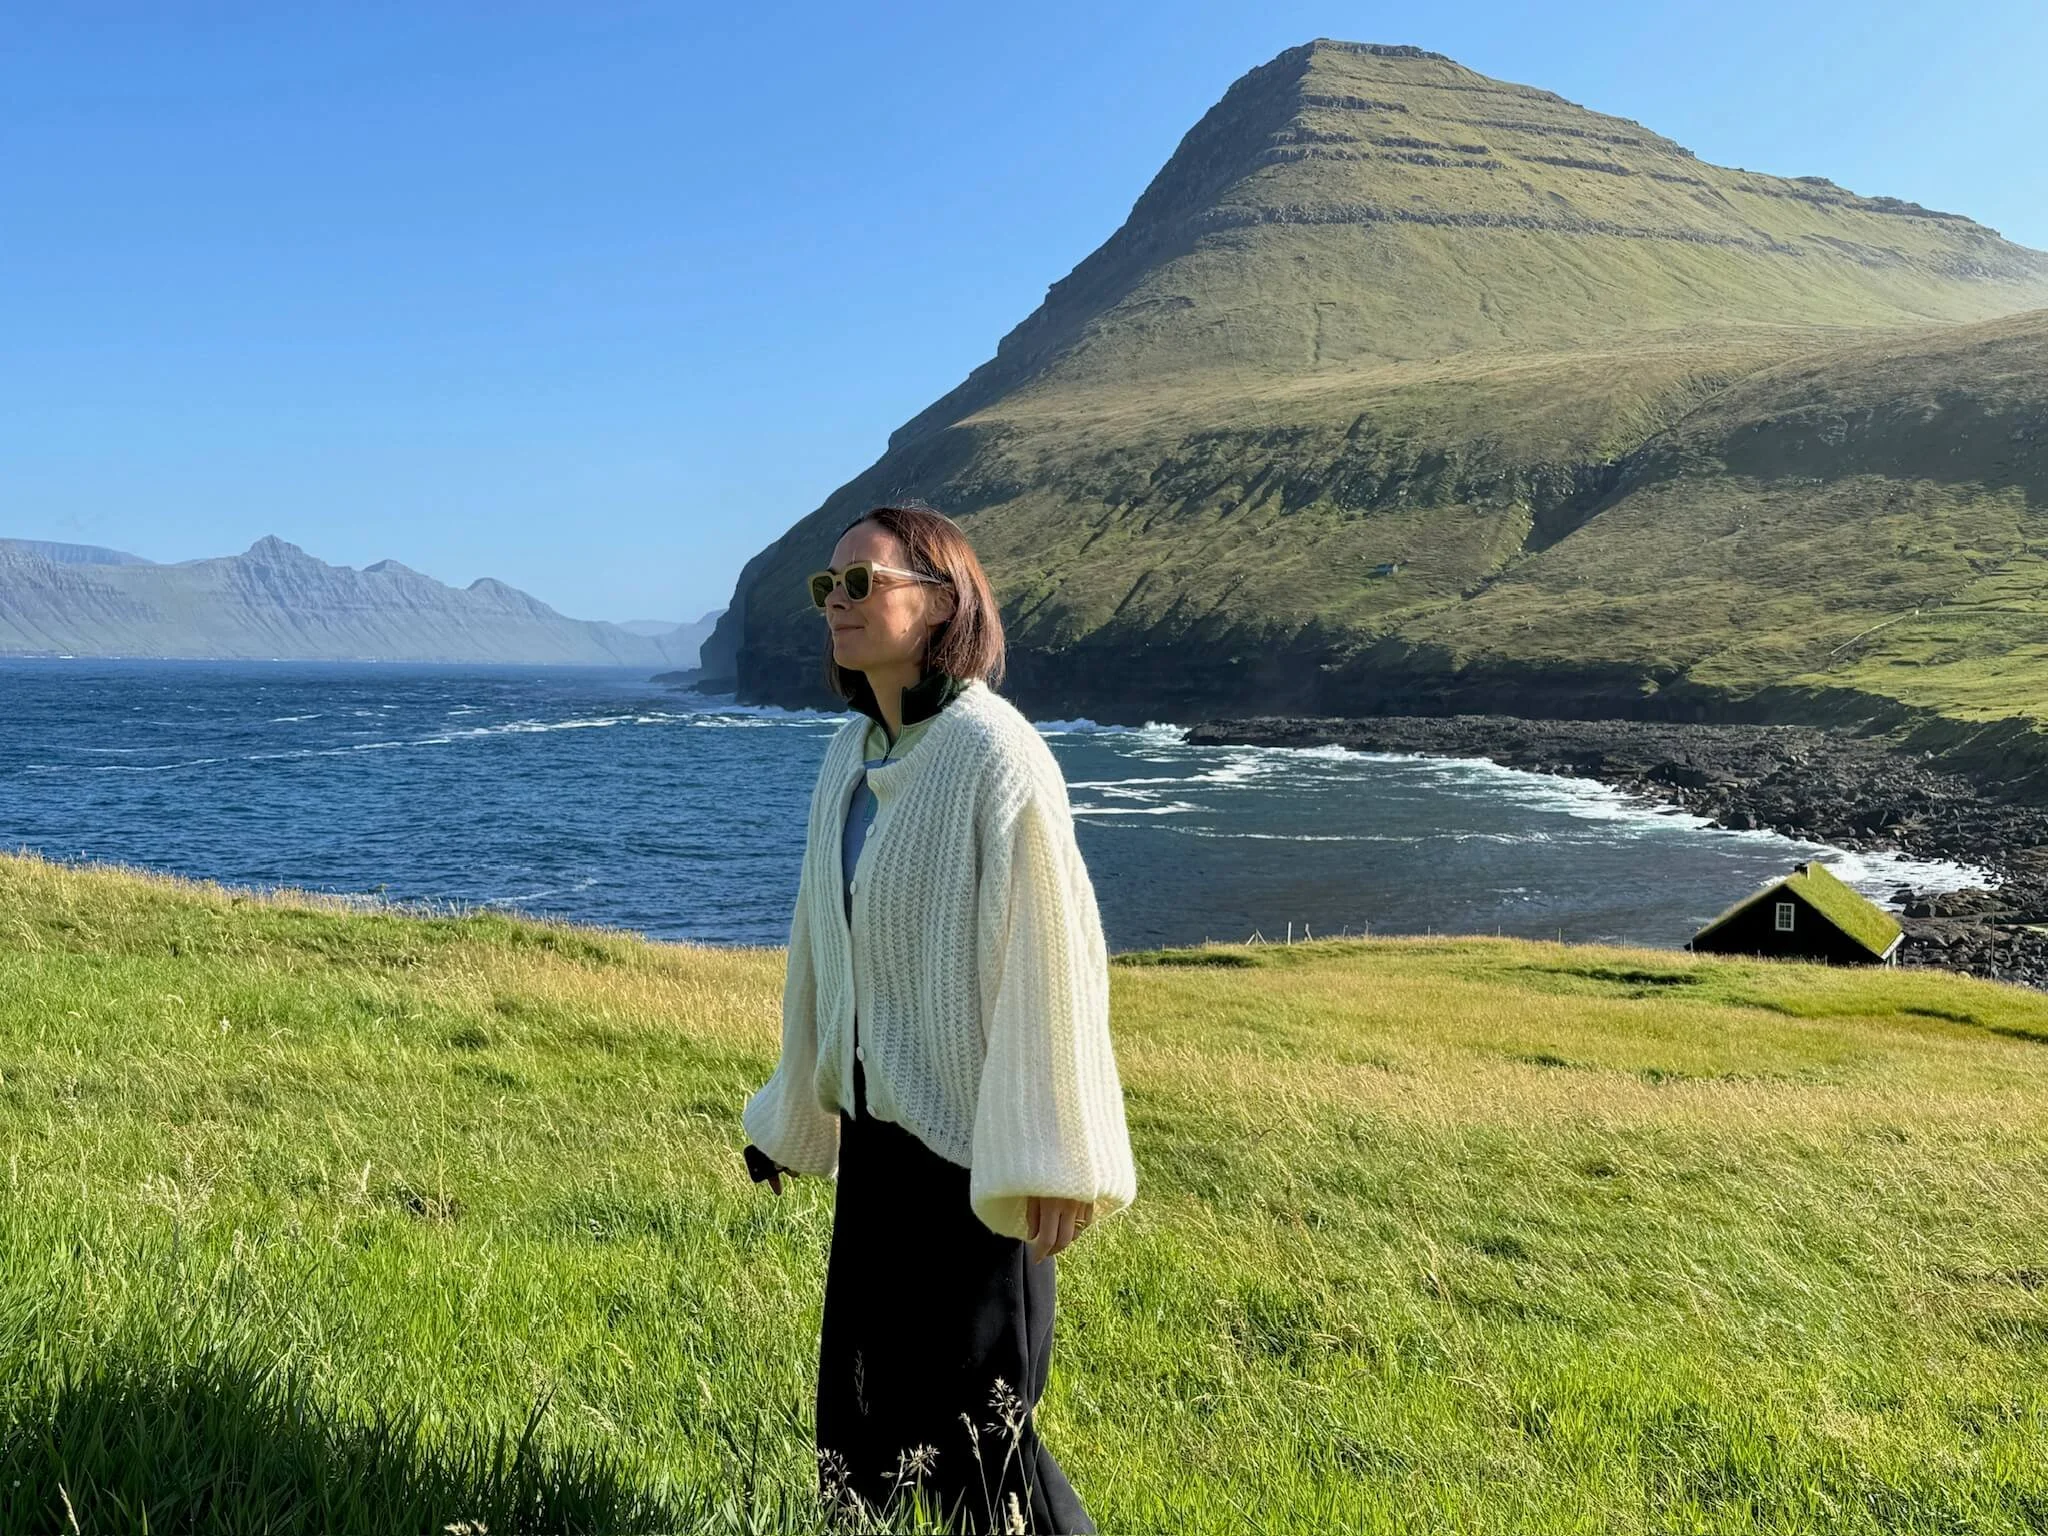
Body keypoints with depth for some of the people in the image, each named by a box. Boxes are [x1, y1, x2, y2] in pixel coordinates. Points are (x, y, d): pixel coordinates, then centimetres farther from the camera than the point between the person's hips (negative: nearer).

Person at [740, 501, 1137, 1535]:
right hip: (877, 1124, 8)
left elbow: (1052, 956, -19)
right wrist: (795, 1111, 20)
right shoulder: (852, 757, 5)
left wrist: (1050, 1164, -18)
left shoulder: (995, 755, -17)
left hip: (971, 1139, -7)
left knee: (968, 1414, 1)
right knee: (860, 1402, 15)